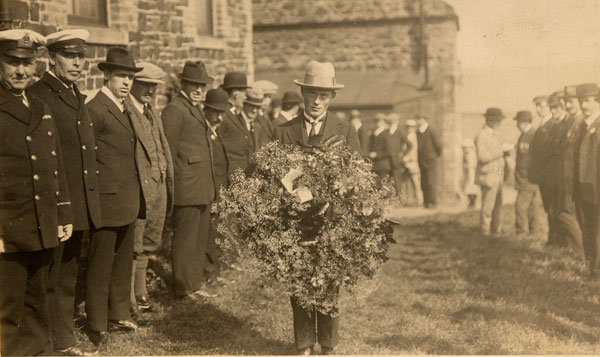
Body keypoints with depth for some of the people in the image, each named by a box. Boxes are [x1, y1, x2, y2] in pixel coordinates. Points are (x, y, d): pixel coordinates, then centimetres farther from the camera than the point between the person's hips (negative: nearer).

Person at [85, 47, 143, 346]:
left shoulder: (125, 109, 16)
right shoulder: (95, 109, -12)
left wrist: (137, 197, 14)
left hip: (128, 203, 9)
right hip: (106, 201, -9)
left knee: (123, 263, 17)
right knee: (100, 267, 1)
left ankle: (119, 316, 28)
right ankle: (97, 327, 10)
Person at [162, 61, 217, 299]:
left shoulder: (195, 109, 19)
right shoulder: (174, 110, -11)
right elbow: (169, 152, -14)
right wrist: (174, 189, -15)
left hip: (202, 190, 10)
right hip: (187, 190, -10)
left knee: (200, 239, 15)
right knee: (185, 240, -2)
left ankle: (195, 284, 25)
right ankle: (184, 288, 6)